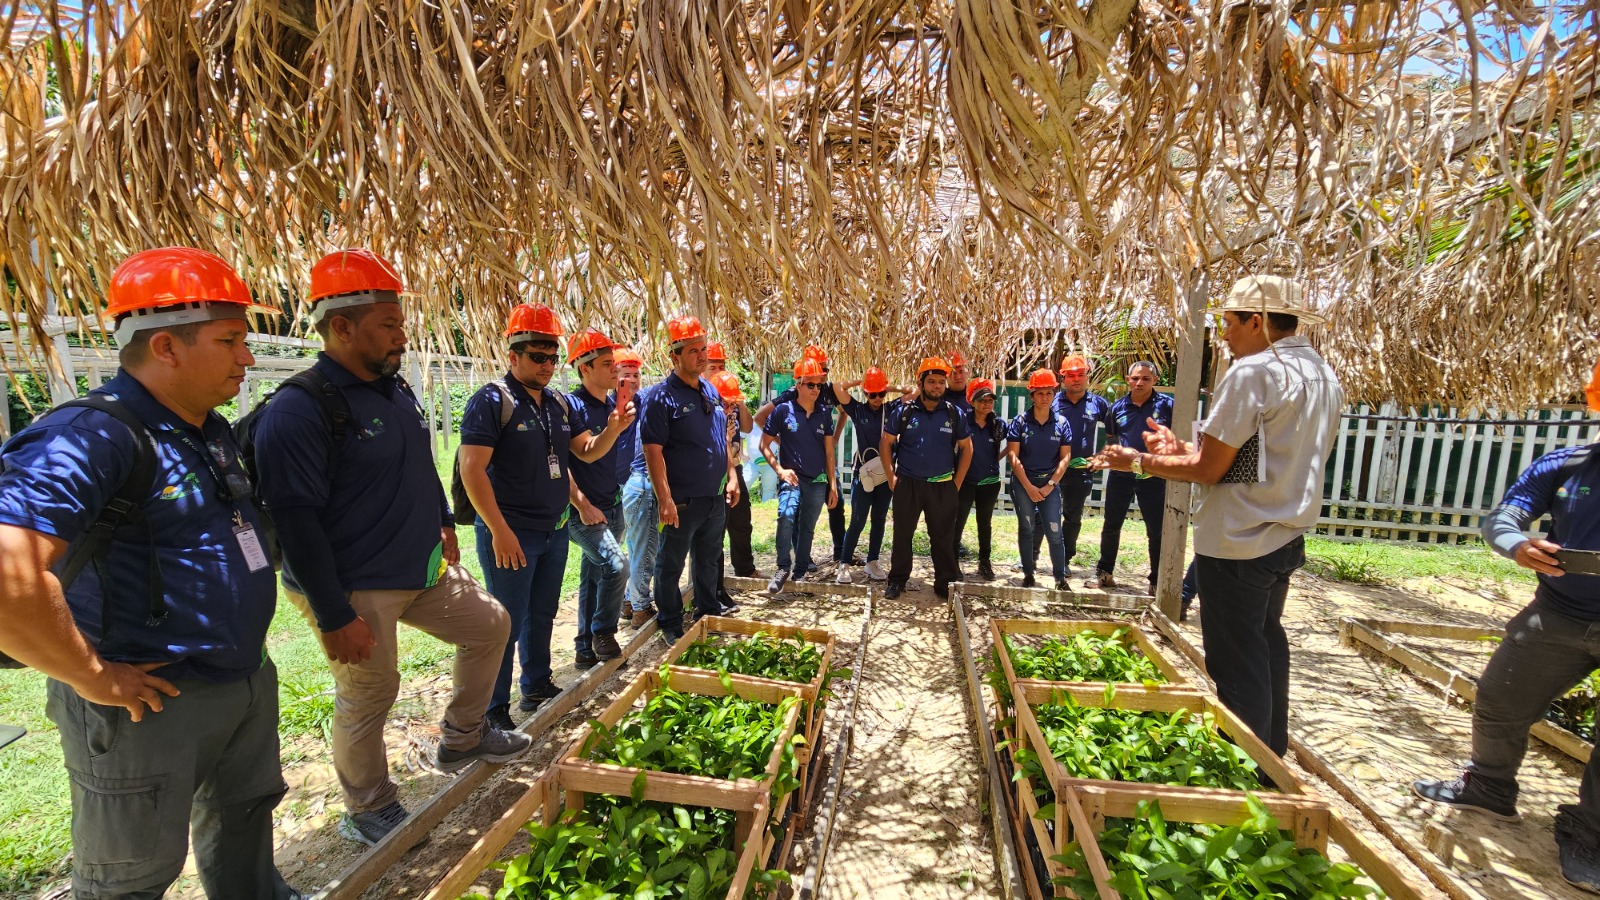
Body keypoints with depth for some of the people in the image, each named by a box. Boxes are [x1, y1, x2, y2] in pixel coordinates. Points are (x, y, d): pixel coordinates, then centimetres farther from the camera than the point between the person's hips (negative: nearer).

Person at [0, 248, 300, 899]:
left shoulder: (213, 432, 7)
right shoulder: (91, 437, -23)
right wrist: (93, 677, -24)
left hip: (247, 679, 8)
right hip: (156, 703, -8)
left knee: (245, 816, 27)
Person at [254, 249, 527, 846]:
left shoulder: (395, 389, 6)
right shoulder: (298, 410, -21)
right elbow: (295, 523, -23)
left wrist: (443, 524, 22)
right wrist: (333, 617, -22)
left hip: (423, 571, 9)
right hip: (355, 590, -8)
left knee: (490, 625, 16)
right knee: (368, 697, 6)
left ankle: (462, 739, 34)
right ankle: (368, 813, 30)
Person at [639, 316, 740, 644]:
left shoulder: (711, 391, 10)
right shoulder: (661, 396, -14)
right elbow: (653, 451, -18)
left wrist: (731, 476, 12)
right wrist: (665, 499, -23)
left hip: (715, 497, 7)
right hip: (682, 500, -7)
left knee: (709, 561, 20)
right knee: (671, 564, 8)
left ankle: (709, 617, 36)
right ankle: (670, 626, 23)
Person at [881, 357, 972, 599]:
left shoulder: (954, 413, 0)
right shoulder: (904, 411, -2)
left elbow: (966, 448, 8)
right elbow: (886, 443, 6)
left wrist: (957, 483, 3)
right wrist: (891, 476, 1)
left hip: (943, 486, 0)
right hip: (907, 484, 0)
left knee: (943, 536, 7)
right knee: (902, 533, 8)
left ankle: (946, 584, 19)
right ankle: (897, 581, 22)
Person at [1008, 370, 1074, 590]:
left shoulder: (1061, 423, 0)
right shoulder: (1020, 421, -4)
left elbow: (1065, 457, 1)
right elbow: (1013, 456, -6)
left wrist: (1050, 485, -6)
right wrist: (1029, 487, -10)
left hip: (1050, 483, 1)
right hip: (1023, 481, -1)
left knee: (1054, 532, -3)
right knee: (1026, 528, 5)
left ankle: (1061, 578, 8)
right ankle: (1028, 574, 17)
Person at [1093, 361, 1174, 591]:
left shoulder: (1167, 405, -5)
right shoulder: (1118, 406, 4)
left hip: (1154, 476, -3)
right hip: (1120, 475, 3)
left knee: (1156, 530, 6)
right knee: (1111, 526, 12)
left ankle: (1157, 581, 19)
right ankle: (1104, 573, 26)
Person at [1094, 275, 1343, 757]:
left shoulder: (1253, 372, -18)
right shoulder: (1324, 376, 11)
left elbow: (1209, 470, -18)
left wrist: (1139, 461, -6)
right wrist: (1182, 449, 10)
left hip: (1237, 543, -10)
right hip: (1287, 538, 10)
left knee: (1237, 664, 1)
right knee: (1268, 647, 22)